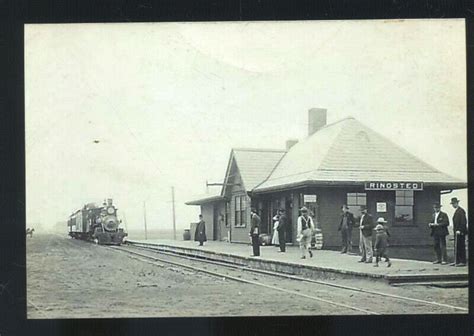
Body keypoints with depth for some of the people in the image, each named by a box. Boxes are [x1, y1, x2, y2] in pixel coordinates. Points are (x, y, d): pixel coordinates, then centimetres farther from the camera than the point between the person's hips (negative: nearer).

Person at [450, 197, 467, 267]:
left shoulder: (461, 210, -11)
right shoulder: (456, 211, 19)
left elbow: (463, 221, -18)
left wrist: (459, 230, -23)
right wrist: (455, 230, 16)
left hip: (460, 232, -10)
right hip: (457, 232, 10)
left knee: (461, 247, -7)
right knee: (456, 247, 9)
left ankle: (463, 262, -5)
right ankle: (457, 261, 12)